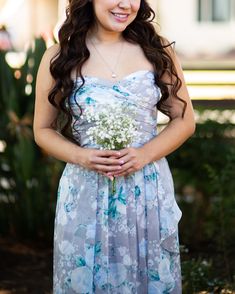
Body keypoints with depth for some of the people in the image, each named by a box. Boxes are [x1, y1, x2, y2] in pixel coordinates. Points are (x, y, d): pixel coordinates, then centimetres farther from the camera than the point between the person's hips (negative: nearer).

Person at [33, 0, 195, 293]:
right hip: (85, 191, -1)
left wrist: (145, 153, -11)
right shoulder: (59, 57, -1)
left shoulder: (157, 50, 1)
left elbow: (184, 120, 6)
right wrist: (81, 156, -13)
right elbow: (44, 130, 6)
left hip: (149, 190, 1)